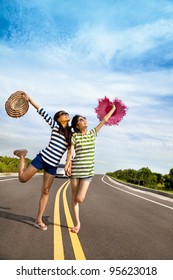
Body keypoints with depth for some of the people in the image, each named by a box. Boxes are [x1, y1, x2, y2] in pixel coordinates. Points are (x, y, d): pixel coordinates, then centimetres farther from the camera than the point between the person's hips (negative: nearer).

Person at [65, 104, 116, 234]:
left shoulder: (92, 133, 9)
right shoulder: (74, 136, 0)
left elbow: (104, 121, 15)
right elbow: (70, 151, -11)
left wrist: (113, 109, 19)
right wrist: (67, 165, -25)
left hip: (88, 171, 1)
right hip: (75, 169, -1)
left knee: (80, 198, -9)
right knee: (74, 197, 7)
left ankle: (82, 192, 28)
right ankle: (78, 223, 22)